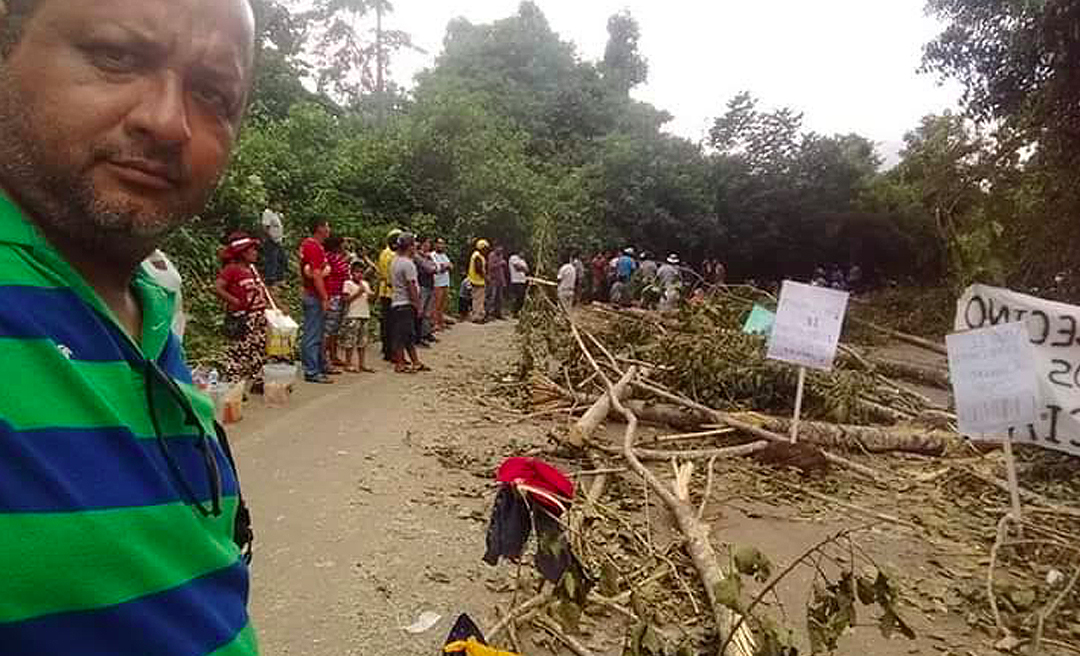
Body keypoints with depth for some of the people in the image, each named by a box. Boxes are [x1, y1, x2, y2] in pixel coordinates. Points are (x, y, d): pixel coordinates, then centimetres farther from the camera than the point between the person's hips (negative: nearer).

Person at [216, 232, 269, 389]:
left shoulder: (251, 268, 14)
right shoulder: (231, 269, -10)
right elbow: (218, 288, -20)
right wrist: (234, 301, -20)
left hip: (259, 316, 9)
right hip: (242, 318, -9)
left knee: (259, 349, 14)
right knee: (239, 351, -8)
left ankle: (257, 381, 25)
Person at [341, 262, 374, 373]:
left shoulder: (365, 284, 16)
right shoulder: (348, 283, -2)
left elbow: (370, 299, 18)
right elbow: (346, 299, -11)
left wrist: (370, 296, -3)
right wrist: (358, 292, -15)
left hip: (365, 315, 6)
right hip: (352, 316, -6)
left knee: (362, 342, 9)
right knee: (350, 341, -4)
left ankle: (361, 364, 14)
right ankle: (348, 364, 4)